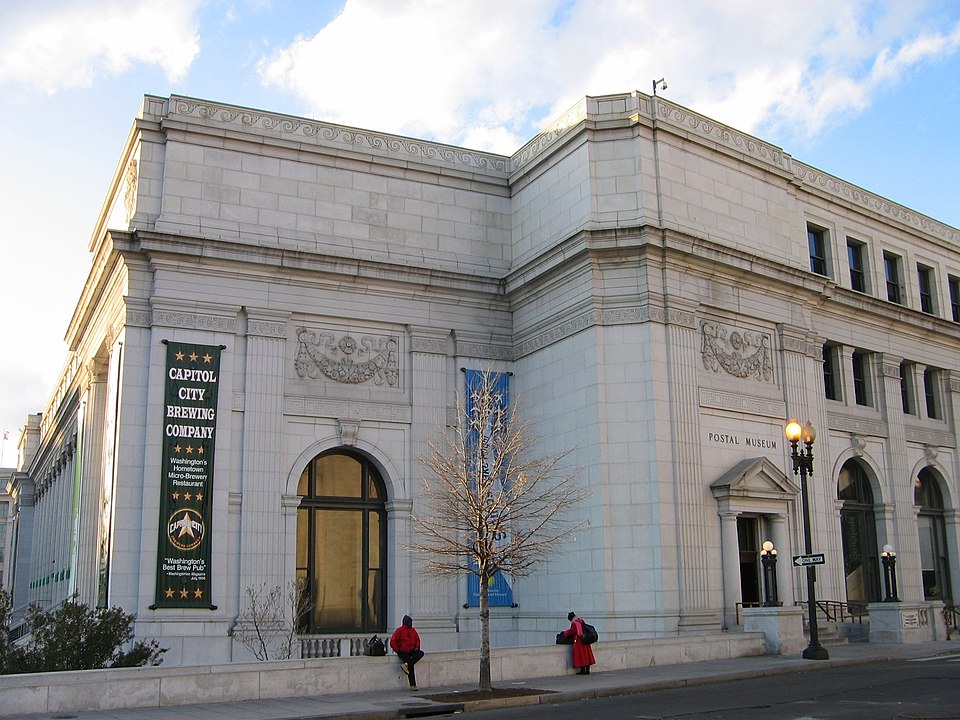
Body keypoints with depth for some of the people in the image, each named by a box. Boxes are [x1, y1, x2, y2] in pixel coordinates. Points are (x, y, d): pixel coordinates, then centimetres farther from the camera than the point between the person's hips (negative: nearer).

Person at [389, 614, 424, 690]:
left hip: (411, 650, 6)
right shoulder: (399, 630, -7)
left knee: (421, 653, -23)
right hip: (403, 652, -6)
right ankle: (412, 685, -16)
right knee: (411, 665, -21)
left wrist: (417, 647, 4)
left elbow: (417, 640, 22)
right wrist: (398, 650, -9)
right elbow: (392, 642, -8)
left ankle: (406, 665, -29)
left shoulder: (413, 631, 10)